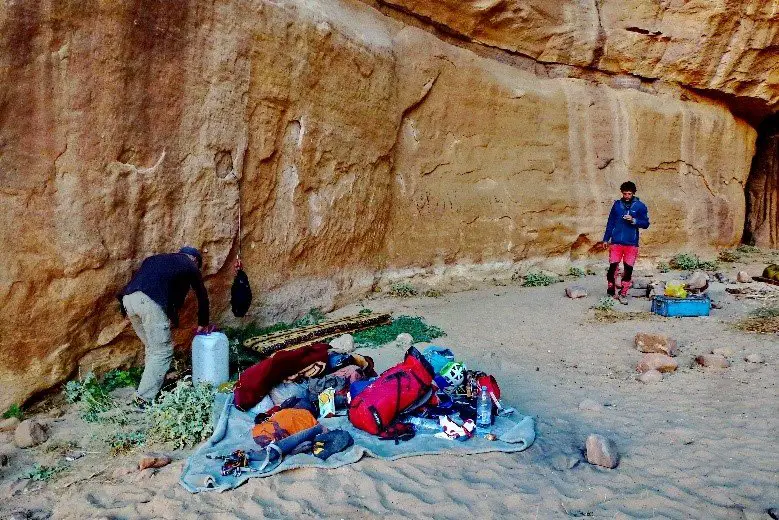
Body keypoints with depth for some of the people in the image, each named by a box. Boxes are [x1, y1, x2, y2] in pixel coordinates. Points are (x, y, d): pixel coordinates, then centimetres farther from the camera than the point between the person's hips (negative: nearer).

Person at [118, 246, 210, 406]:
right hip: (150, 302, -7)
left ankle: (153, 385, 27)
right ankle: (144, 398, 2)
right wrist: (203, 324, 40)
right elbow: (202, 297, 26)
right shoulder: (190, 266, 20)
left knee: (153, 348, 22)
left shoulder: (157, 258, 35)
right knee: (162, 352, 3)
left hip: (129, 298, 7)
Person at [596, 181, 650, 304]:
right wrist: (606, 239, 9)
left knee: (628, 269, 2)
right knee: (613, 266, -5)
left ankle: (623, 294, 14)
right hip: (616, 242, 1)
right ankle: (610, 292, 13)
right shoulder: (617, 204, 7)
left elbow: (646, 224, 1)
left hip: (631, 244, 0)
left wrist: (634, 220, -17)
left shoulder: (640, 206, 1)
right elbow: (610, 222, 12)